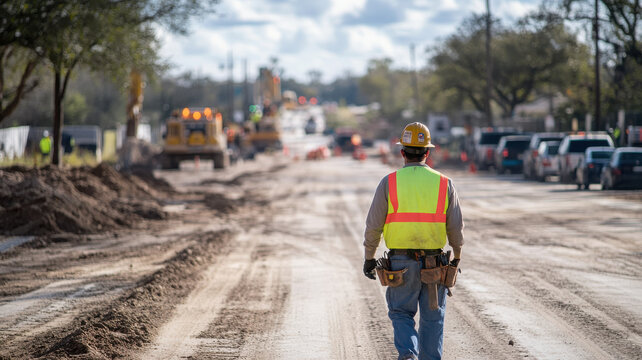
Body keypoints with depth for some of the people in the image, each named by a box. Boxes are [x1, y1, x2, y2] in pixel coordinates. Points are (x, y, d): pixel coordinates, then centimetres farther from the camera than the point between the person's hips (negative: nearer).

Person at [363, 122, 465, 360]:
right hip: (434, 264, 1)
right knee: (432, 318, 13)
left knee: (401, 313, 11)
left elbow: (373, 226, -4)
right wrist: (457, 257, 17)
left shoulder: (389, 183, -6)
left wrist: (369, 257, 9)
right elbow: (455, 228, 1)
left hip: (401, 263, -1)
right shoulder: (443, 184, -2)